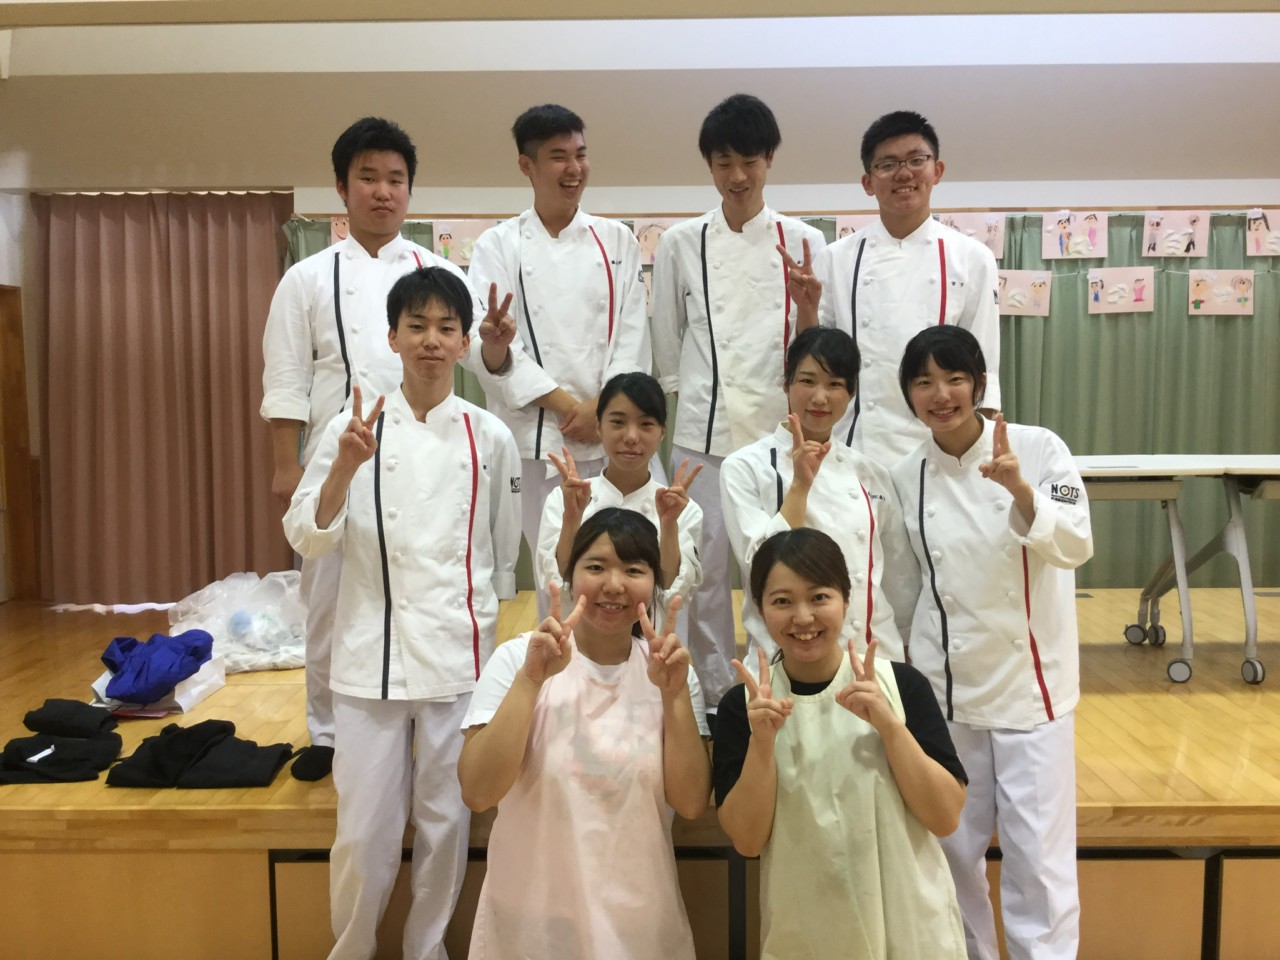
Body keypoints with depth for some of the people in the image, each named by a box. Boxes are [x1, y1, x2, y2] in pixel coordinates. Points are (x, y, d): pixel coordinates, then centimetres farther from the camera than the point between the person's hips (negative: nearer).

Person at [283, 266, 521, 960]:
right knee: (364, 832, 3)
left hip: (459, 655, 1)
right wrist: (344, 467, -20)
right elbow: (308, 539, -4)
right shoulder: (353, 430, 1)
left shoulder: (489, 436, 2)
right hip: (372, 652, 0)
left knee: (446, 821, 10)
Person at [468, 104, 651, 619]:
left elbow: (633, 332, 4)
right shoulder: (499, 246, 4)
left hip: (612, 432, 2)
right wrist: (565, 404, -10)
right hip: (539, 436, -1)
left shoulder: (616, 241, 10)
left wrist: (601, 407, -9)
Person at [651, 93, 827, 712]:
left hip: (778, 426, 0)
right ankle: (715, 696, 20)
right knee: (705, 569, 3)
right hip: (703, 428, 1)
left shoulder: (804, 243, 4)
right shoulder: (681, 244, 6)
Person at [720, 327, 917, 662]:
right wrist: (800, 485, -18)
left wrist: (901, 656, 16)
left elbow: (902, 580, 13)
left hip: (875, 656, 3)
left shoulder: (870, 475, 6)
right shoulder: (744, 467, -4)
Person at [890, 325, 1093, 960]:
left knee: (1038, 852, 2)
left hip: (1031, 677, -2)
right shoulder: (907, 478, -1)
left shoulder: (1038, 449, -7)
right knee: (954, 845, 13)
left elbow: (1074, 546, -17)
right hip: (946, 681, 2)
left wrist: (1021, 491, -34)